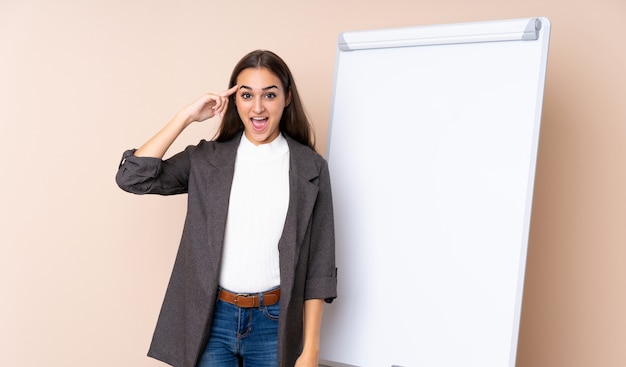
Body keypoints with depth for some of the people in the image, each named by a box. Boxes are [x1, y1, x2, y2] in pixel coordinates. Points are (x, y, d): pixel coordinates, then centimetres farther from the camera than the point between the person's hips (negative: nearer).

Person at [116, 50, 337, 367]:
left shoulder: (310, 167, -3)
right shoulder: (206, 159, 1)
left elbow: (318, 263, -2)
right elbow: (132, 177, -9)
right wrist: (186, 116, -9)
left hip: (273, 322, 0)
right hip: (211, 318, 1)